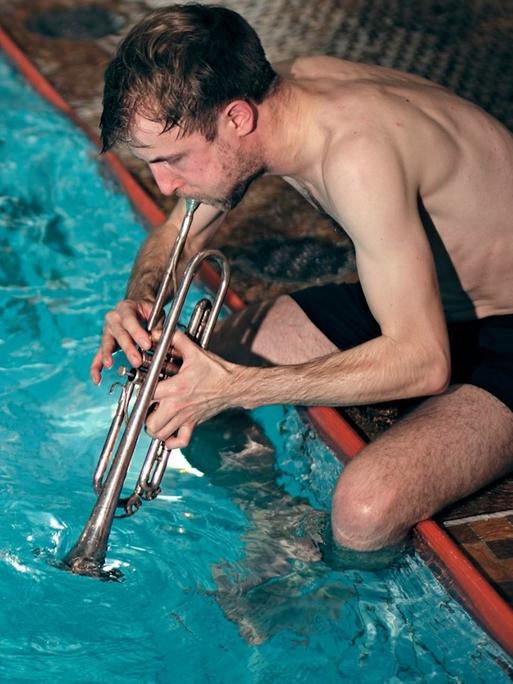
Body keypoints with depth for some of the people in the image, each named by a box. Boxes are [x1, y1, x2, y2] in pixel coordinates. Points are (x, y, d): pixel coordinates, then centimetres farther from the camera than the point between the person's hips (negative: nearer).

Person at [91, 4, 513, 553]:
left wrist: (235, 387, -31)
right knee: (186, 376, 2)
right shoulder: (268, 97, -8)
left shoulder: (356, 151, -34)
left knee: (364, 512, -32)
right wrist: (137, 304, -14)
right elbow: (172, 239, 9)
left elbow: (422, 361, -34)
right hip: (410, 294, 8)